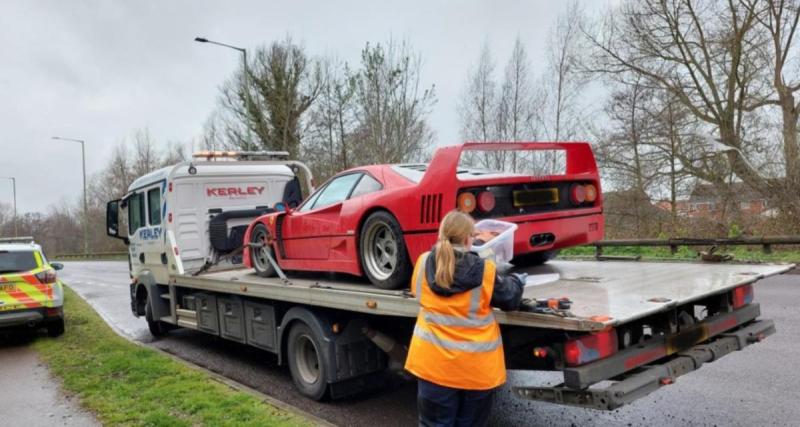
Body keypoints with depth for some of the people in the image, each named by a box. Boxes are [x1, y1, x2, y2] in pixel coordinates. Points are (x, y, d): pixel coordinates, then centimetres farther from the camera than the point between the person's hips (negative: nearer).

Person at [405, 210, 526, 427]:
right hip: (477, 366, -1)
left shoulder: (423, 263, -5)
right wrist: (517, 281, 25)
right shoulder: (486, 271, -12)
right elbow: (510, 299, 4)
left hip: (434, 362, 2)